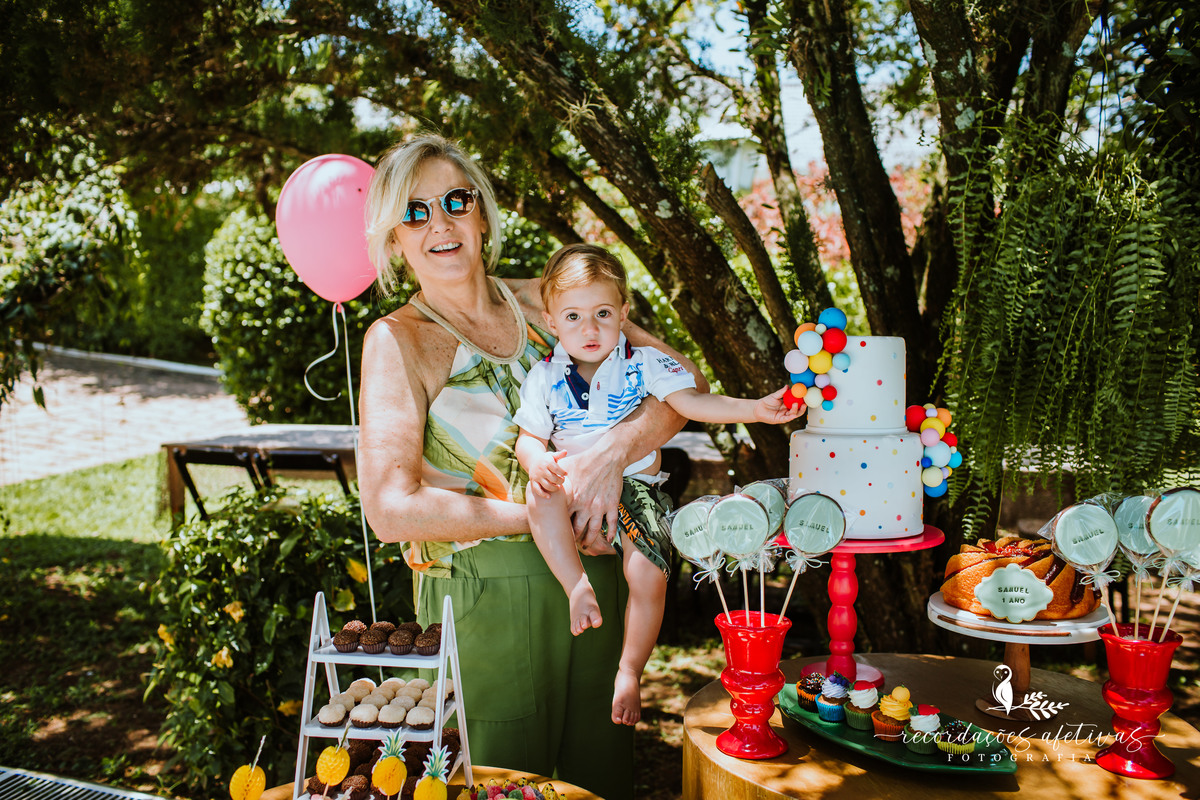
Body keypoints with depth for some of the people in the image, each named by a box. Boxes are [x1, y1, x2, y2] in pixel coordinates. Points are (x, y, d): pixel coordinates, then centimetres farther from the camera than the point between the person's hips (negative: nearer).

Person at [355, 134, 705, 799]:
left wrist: (612, 451, -20)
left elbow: (683, 377, -2)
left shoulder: (544, 301, 4)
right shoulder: (397, 340, -6)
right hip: (483, 590, -4)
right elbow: (392, 511, -16)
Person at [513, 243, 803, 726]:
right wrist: (536, 460, -18)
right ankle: (576, 585, -20)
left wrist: (754, 409, -24)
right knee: (541, 494, -33)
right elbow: (529, 436, 8)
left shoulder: (643, 364, -1)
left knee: (649, 575, -18)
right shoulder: (545, 378, 4)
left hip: (635, 488, -1)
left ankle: (629, 672, 4)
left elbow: (692, 402, -10)